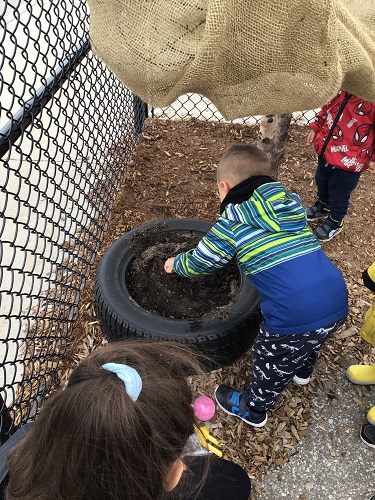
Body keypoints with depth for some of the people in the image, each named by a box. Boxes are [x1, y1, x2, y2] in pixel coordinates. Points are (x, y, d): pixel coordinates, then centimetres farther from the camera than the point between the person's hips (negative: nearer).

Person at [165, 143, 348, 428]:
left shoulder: (232, 223, -3)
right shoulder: (291, 202, 13)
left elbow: (198, 263, 9)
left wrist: (176, 264, 31)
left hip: (294, 316, -6)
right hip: (338, 302, 6)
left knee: (273, 365, 21)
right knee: (309, 341, 37)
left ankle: (253, 410, 48)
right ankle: (303, 370, 66)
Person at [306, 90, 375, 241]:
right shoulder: (343, 90, -7)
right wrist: (315, 127, 14)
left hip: (350, 160, -7)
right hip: (326, 148, 7)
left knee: (339, 193, 11)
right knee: (321, 181, 28)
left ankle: (335, 222, 39)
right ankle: (323, 206, 58)